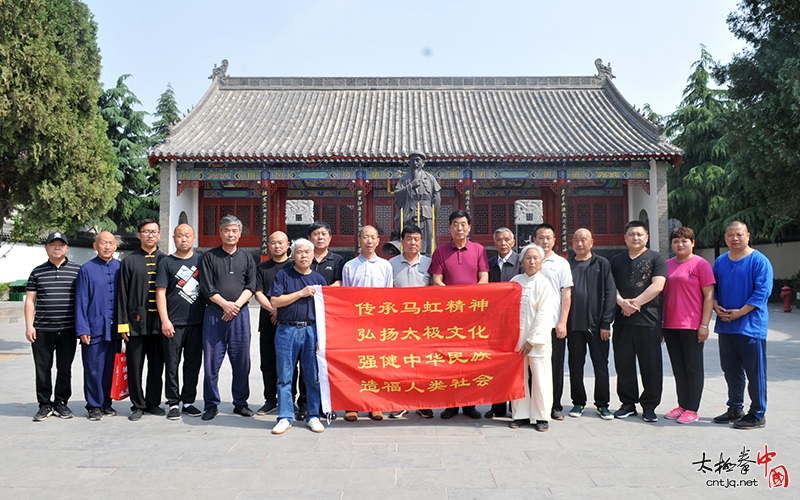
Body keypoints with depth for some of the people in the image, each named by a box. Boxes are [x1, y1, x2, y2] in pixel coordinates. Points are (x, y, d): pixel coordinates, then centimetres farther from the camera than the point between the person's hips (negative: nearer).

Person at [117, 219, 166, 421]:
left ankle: (153, 403, 20)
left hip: (159, 322, 1)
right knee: (135, 367, 4)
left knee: (157, 366, 8)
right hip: (136, 322, -1)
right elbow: (122, 294, 2)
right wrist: (122, 323, -4)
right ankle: (137, 405, 15)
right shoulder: (129, 261, 5)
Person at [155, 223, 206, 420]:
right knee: (172, 365, 2)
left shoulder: (201, 260, 11)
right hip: (173, 323, -2)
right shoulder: (166, 262, 3)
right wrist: (165, 320, -10)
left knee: (193, 364, 8)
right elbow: (160, 293, -2)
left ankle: (189, 401, 19)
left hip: (197, 322, 3)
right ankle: (173, 403, 12)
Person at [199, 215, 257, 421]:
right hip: (214, 314, -1)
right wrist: (225, 304, -12)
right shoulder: (209, 257, 7)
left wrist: (237, 305, -11)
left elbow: (251, 287, 4)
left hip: (240, 315, 2)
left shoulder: (247, 258, 13)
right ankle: (211, 404, 11)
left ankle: (240, 402, 15)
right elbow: (207, 288, -1)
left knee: (242, 362, 4)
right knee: (211, 362, 0)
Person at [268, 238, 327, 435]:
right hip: (286, 330, -2)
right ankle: (285, 417, 12)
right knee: (284, 376, 2)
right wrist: (301, 293, -10)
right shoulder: (283, 275, 4)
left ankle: (313, 416, 15)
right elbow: (275, 301, -6)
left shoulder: (319, 279, 11)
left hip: (312, 331, 2)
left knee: (313, 376, 4)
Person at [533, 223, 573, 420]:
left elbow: (566, 294, 3)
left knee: (556, 367, 5)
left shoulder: (561, 263, 6)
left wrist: (562, 322, -5)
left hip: (554, 324, -1)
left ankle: (555, 406, 15)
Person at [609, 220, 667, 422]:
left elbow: (657, 286, -8)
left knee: (651, 366, 0)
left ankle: (649, 406, 11)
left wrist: (636, 303, -13)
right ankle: (628, 403, 19)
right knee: (623, 364, 7)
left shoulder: (656, 259, 4)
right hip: (622, 321, 4)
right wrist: (622, 302, -9)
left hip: (649, 321, -4)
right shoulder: (617, 260, 16)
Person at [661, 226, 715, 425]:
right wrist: (660, 323, 11)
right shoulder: (667, 265, 10)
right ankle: (682, 405, 22)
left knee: (693, 368, 3)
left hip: (692, 326, -5)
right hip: (670, 325, 5)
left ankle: (692, 410, 10)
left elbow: (709, 295, -7)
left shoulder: (700, 264, -5)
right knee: (678, 369, 12)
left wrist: (704, 325, -12)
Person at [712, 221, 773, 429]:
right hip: (725, 326, 6)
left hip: (751, 325, -6)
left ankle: (757, 415, 10)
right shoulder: (720, 261, 11)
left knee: (755, 372, 0)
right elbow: (712, 287, 15)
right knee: (731, 371, 14)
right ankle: (735, 409, 27)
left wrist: (740, 312, -18)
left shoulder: (759, 261, -8)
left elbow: (762, 291, -14)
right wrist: (716, 306, -4)